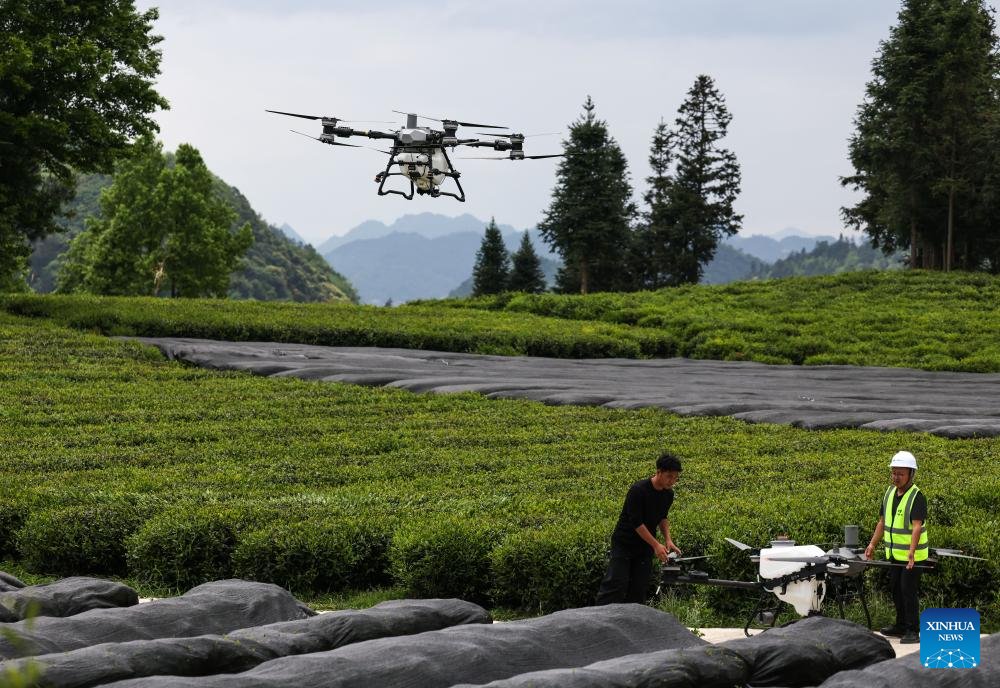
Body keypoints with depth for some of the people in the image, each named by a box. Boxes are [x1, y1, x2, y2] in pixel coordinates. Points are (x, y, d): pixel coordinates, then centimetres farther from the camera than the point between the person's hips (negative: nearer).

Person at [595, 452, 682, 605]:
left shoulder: (668, 495, -1)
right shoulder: (638, 491, -24)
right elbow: (636, 523, -24)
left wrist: (668, 539, 1)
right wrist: (656, 545, -25)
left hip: (645, 547, 6)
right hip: (624, 544, -6)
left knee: (639, 589, 3)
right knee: (616, 585, -13)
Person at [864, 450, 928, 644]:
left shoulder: (917, 497, -17)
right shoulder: (889, 493, 7)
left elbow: (917, 526, -27)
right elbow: (882, 521, 15)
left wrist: (911, 552, -38)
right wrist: (873, 544, 9)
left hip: (912, 556, -8)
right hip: (894, 553, 8)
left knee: (909, 591, -6)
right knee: (896, 590, 15)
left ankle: (913, 631, -1)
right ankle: (901, 625, 28)